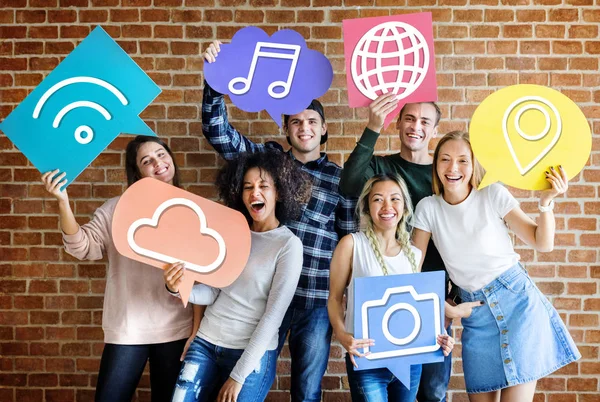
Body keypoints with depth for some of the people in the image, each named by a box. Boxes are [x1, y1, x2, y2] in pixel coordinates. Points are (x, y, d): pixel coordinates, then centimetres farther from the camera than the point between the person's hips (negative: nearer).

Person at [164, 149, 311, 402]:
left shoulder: (288, 245, -11)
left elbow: (273, 315, -13)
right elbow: (213, 292, 3)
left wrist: (238, 375, -12)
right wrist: (177, 288, -18)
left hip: (252, 354, -4)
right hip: (206, 343, 5)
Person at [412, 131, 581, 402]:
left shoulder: (493, 195, -8)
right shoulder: (428, 208, -3)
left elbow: (543, 244, -5)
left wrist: (546, 202, -19)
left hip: (517, 299, -2)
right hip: (476, 313, 3)